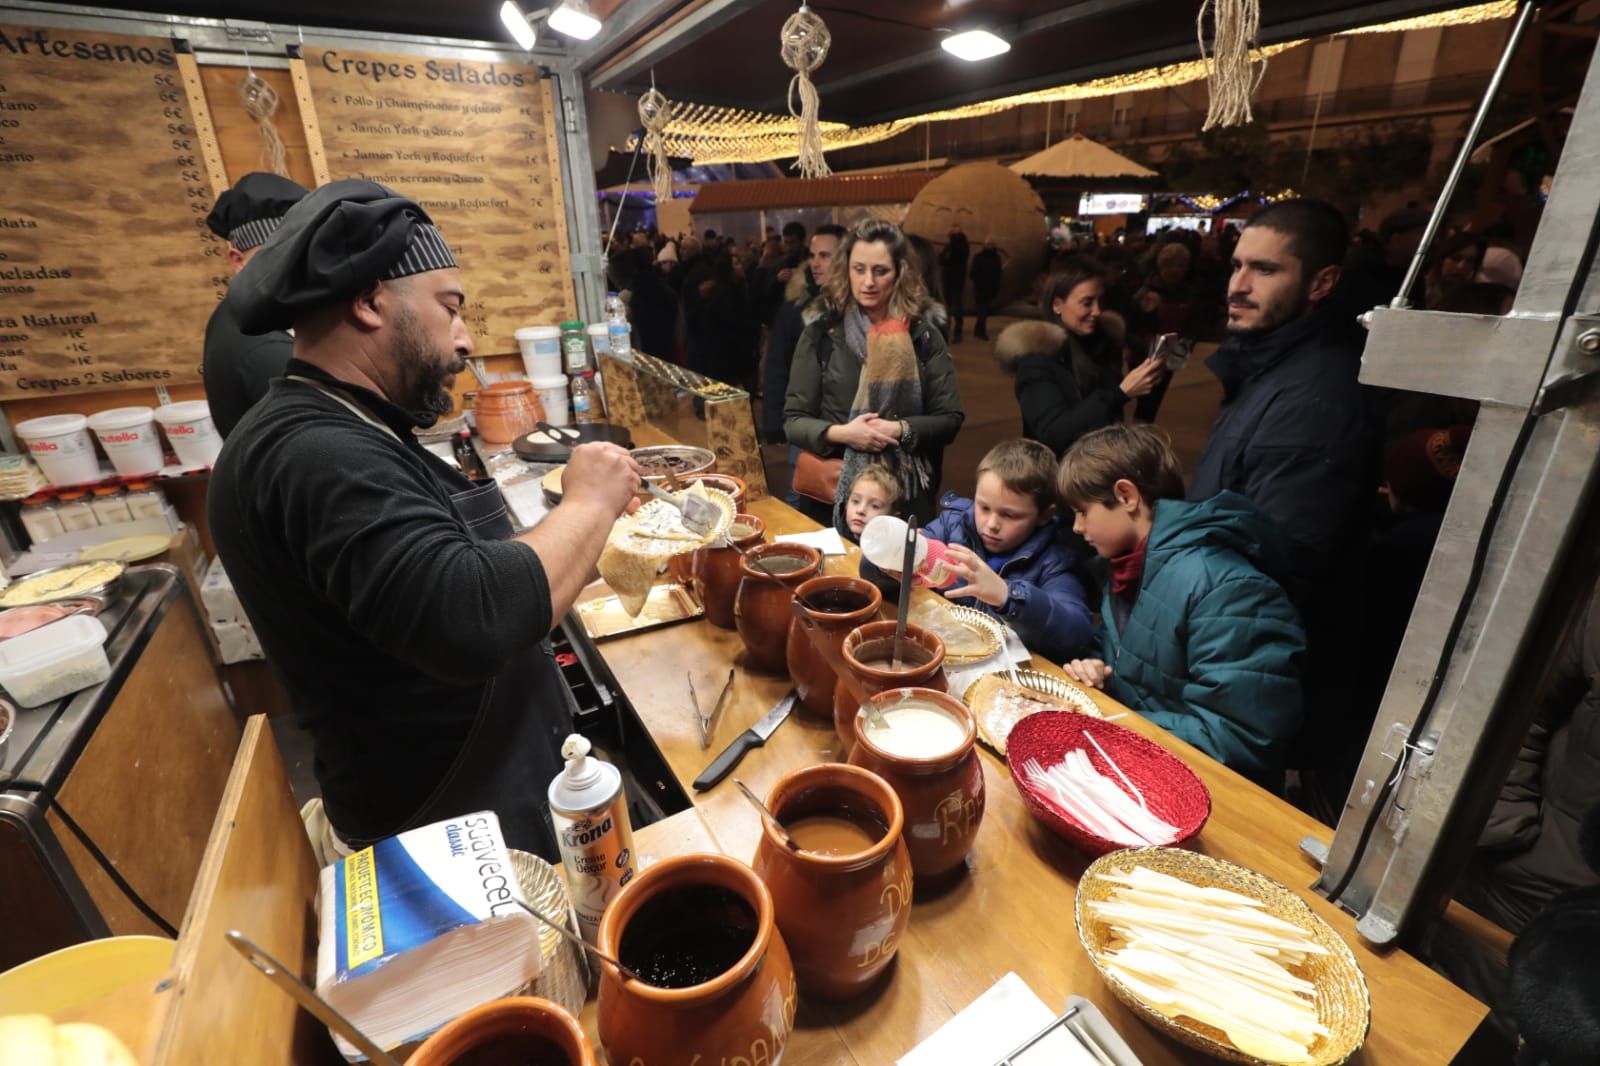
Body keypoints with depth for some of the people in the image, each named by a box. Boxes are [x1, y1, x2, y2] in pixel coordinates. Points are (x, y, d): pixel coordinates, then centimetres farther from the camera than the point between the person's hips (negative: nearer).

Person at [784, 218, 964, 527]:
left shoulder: (924, 334, 1)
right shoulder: (821, 333, -1)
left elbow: (950, 418, 0)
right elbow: (793, 420, -2)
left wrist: (901, 430, -17)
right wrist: (840, 433, -20)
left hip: (907, 491, 1)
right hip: (834, 490, 0)